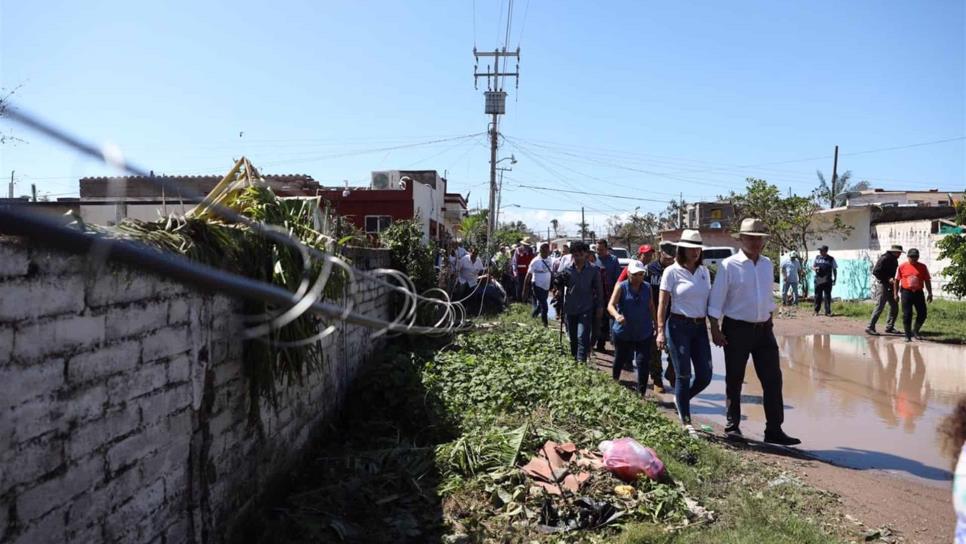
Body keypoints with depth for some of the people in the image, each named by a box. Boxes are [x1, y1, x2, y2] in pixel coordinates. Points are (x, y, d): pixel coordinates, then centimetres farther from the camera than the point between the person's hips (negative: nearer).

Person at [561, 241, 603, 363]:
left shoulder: (593, 270, -3)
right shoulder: (567, 270, -1)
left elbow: (598, 289, 4)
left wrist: (599, 306, 4)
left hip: (586, 309, -2)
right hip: (570, 309, 3)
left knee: (582, 337, -15)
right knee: (573, 339, 13)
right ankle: (574, 361, 28)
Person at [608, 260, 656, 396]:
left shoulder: (647, 288, 3)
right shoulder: (621, 287, -8)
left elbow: (651, 307, 14)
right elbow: (610, 305, -19)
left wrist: (655, 325, 16)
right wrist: (617, 315, -40)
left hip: (644, 333, 2)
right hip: (623, 332, -1)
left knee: (642, 362, -7)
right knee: (619, 360, 15)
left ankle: (641, 393, 1)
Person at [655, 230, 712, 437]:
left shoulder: (704, 271, 10)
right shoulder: (672, 272, -5)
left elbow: (709, 301, 16)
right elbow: (662, 304, -6)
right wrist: (661, 331, -11)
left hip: (700, 327, 5)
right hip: (679, 326, -5)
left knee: (705, 376, 3)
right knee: (683, 375, 0)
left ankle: (681, 399, 32)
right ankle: (686, 422, 13)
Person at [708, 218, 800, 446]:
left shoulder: (767, 264, 8)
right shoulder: (729, 265, -9)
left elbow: (768, 297, 18)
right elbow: (716, 300, -8)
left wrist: (769, 321, 17)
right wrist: (715, 329, -11)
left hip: (764, 329, 5)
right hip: (737, 329, -5)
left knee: (773, 379, 2)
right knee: (734, 381, 8)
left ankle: (774, 430, 8)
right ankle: (732, 427, 22)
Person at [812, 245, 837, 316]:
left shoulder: (831, 259, 2)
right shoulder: (817, 258, 8)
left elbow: (834, 269, 7)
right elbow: (812, 266, 13)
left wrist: (834, 279, 1)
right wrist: (816, 268, -10)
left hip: (827, 281, -2)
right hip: (818, 280, 2)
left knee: (827, 296, -1)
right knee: (818, 296, 5)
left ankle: (828, 312, 3)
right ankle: (816, 311, 14)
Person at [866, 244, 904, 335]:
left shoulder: (894, 260, 13)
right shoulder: (884, 259, -14)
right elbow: (875, 272, -19)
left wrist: (893, 279, 5)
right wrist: (888, 279, -20)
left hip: (890, 286, 9)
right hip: (882, 284, -9)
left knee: (894, 306, 9)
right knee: (879, 307, -10)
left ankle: (889, 327, 19)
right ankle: (870, 327, -6)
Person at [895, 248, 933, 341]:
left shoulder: (922, 267, 4)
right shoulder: (901, 267, 0)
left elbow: (927, 281, 8)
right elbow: (897, 281, 4)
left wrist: (930, 293, 4)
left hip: (918, 293, 2)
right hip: (906, 293, -2)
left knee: (922, 314, 2)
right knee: (907, 315, -1)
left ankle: (915, 331, 24)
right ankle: (908, 335, 9)